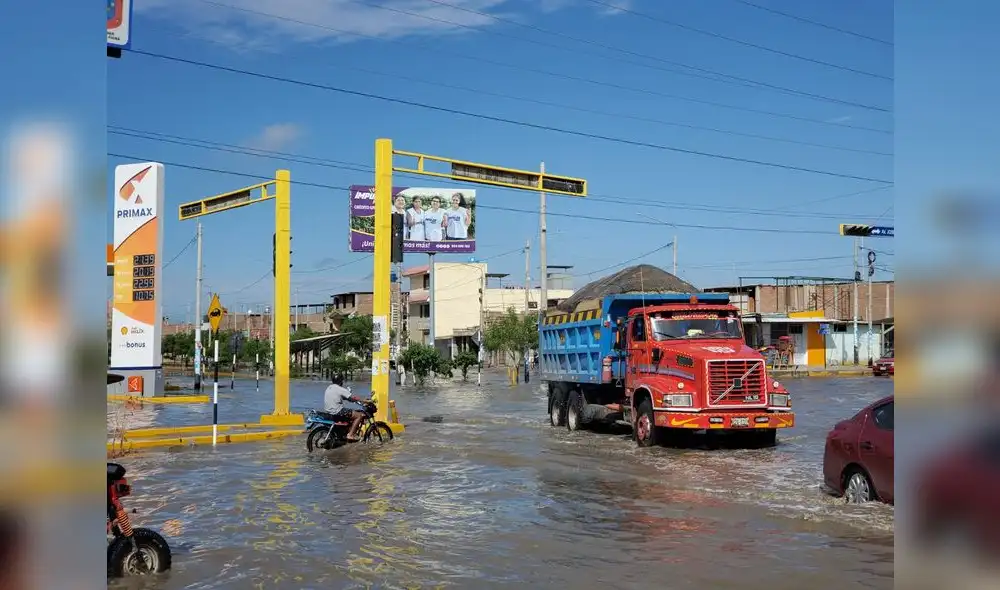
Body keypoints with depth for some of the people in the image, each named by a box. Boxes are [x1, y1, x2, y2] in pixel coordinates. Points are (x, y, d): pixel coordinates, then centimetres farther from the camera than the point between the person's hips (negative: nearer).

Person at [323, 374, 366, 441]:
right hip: (337, 412, -10)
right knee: (359, 415, -7)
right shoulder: (340, 389, -13)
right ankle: (350, 435, -9)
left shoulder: (329, 388, 13)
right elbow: (354, 398, -14)